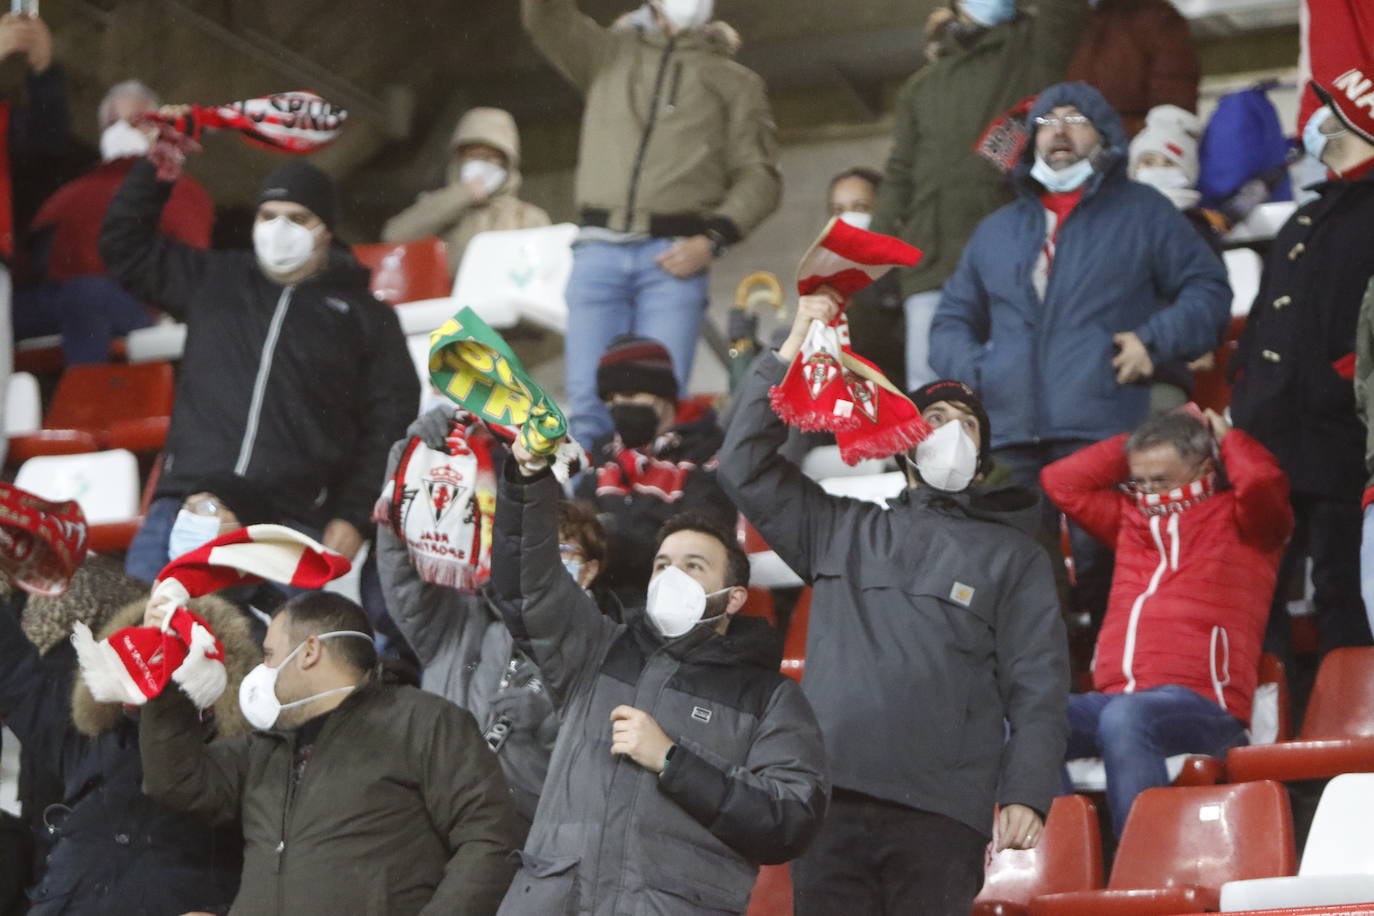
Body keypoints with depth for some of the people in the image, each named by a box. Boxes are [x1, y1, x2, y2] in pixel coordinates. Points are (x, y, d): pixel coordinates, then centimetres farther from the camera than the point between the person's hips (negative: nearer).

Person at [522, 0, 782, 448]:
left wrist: (713, 239, -6)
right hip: (599, 251, 1)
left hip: (674, 258, -1)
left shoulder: (736, 82, 16)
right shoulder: (608, 54, 20)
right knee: (589, 401, -4)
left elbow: (759, 176, 9)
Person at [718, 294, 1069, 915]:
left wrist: (1026, 794, -5)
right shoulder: (841, 530, 23)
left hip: (941, 816, -2)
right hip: (831, 804, 2)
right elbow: (745, 468, 17)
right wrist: (791, 352, 12)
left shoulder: (1014, 556, 16)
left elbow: (1037, 687, 8)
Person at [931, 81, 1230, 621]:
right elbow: (951, 321, 28)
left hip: (1104, 432, -4)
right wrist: (971, 369, 6)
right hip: (1009, 436, 4)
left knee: (1103, 568, -12)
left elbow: (1207, 289, 10)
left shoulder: (1142, 213, 14)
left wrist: (1155, 341, -6)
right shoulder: (997, 231, 26)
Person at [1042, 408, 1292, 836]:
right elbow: (1060, 480, 31)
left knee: (1124, 718, -40)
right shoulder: (1132, 518, 30)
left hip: (1203, 704, -6)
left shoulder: (1238, 520, 12)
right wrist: (1135, 445, 26)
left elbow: (1263, 481, -10)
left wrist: (1227, 438, 11)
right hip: (1114, 697, 6)